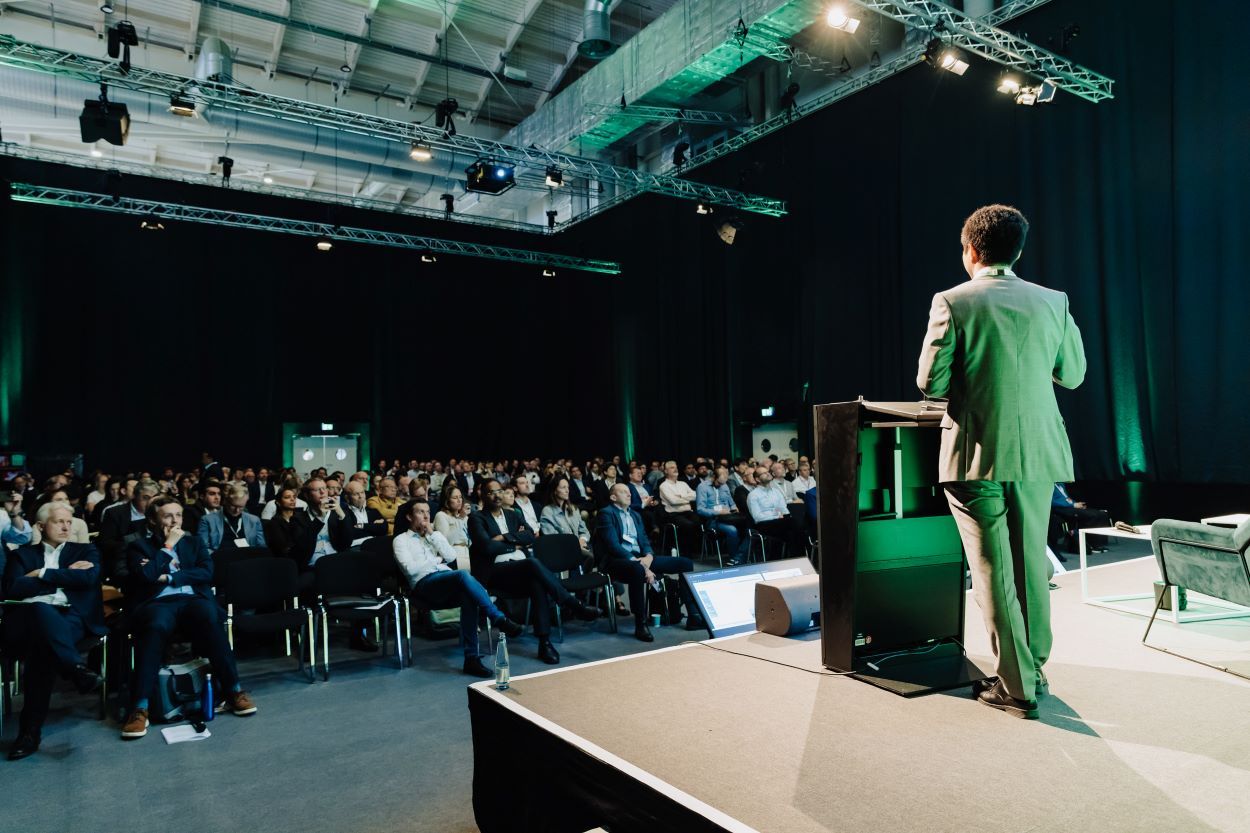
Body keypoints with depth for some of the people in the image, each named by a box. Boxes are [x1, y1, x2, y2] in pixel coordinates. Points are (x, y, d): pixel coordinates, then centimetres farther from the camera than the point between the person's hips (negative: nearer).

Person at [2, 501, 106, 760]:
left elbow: (89, 578, -1)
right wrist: (65, 576, 0)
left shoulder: (85, 551, 22)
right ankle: (77, 669, -49)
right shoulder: (22, 554, 23)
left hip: (70, 617, 0)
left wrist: (43, 574, 2)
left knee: (42, 645, -36)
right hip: (27, 618, 0)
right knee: (40, 610, -39)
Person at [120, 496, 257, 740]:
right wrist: (168, 546, 2)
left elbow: (207, 572, 6)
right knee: (156, 626, -39)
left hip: (192, 599, 2)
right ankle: (140, 708, -35)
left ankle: (234, 690, -29)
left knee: (209, 619, -35)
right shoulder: (139, 546, 16)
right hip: (157, 603, -1)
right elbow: (146, 576, -5)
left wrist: (167, 576, -2)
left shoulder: (193, 542, 23)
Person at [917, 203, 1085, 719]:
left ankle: (1017, 687, 9)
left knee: (993, 571, 3)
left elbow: (930, 383, -9)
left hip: (977, 453, -4)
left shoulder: (953, 302, -8)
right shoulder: (1052, 301, 4)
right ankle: (1035, 669, 31)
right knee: (1031, 563, 18)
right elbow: (1072, 374, 13)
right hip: (1038, 451, 5)